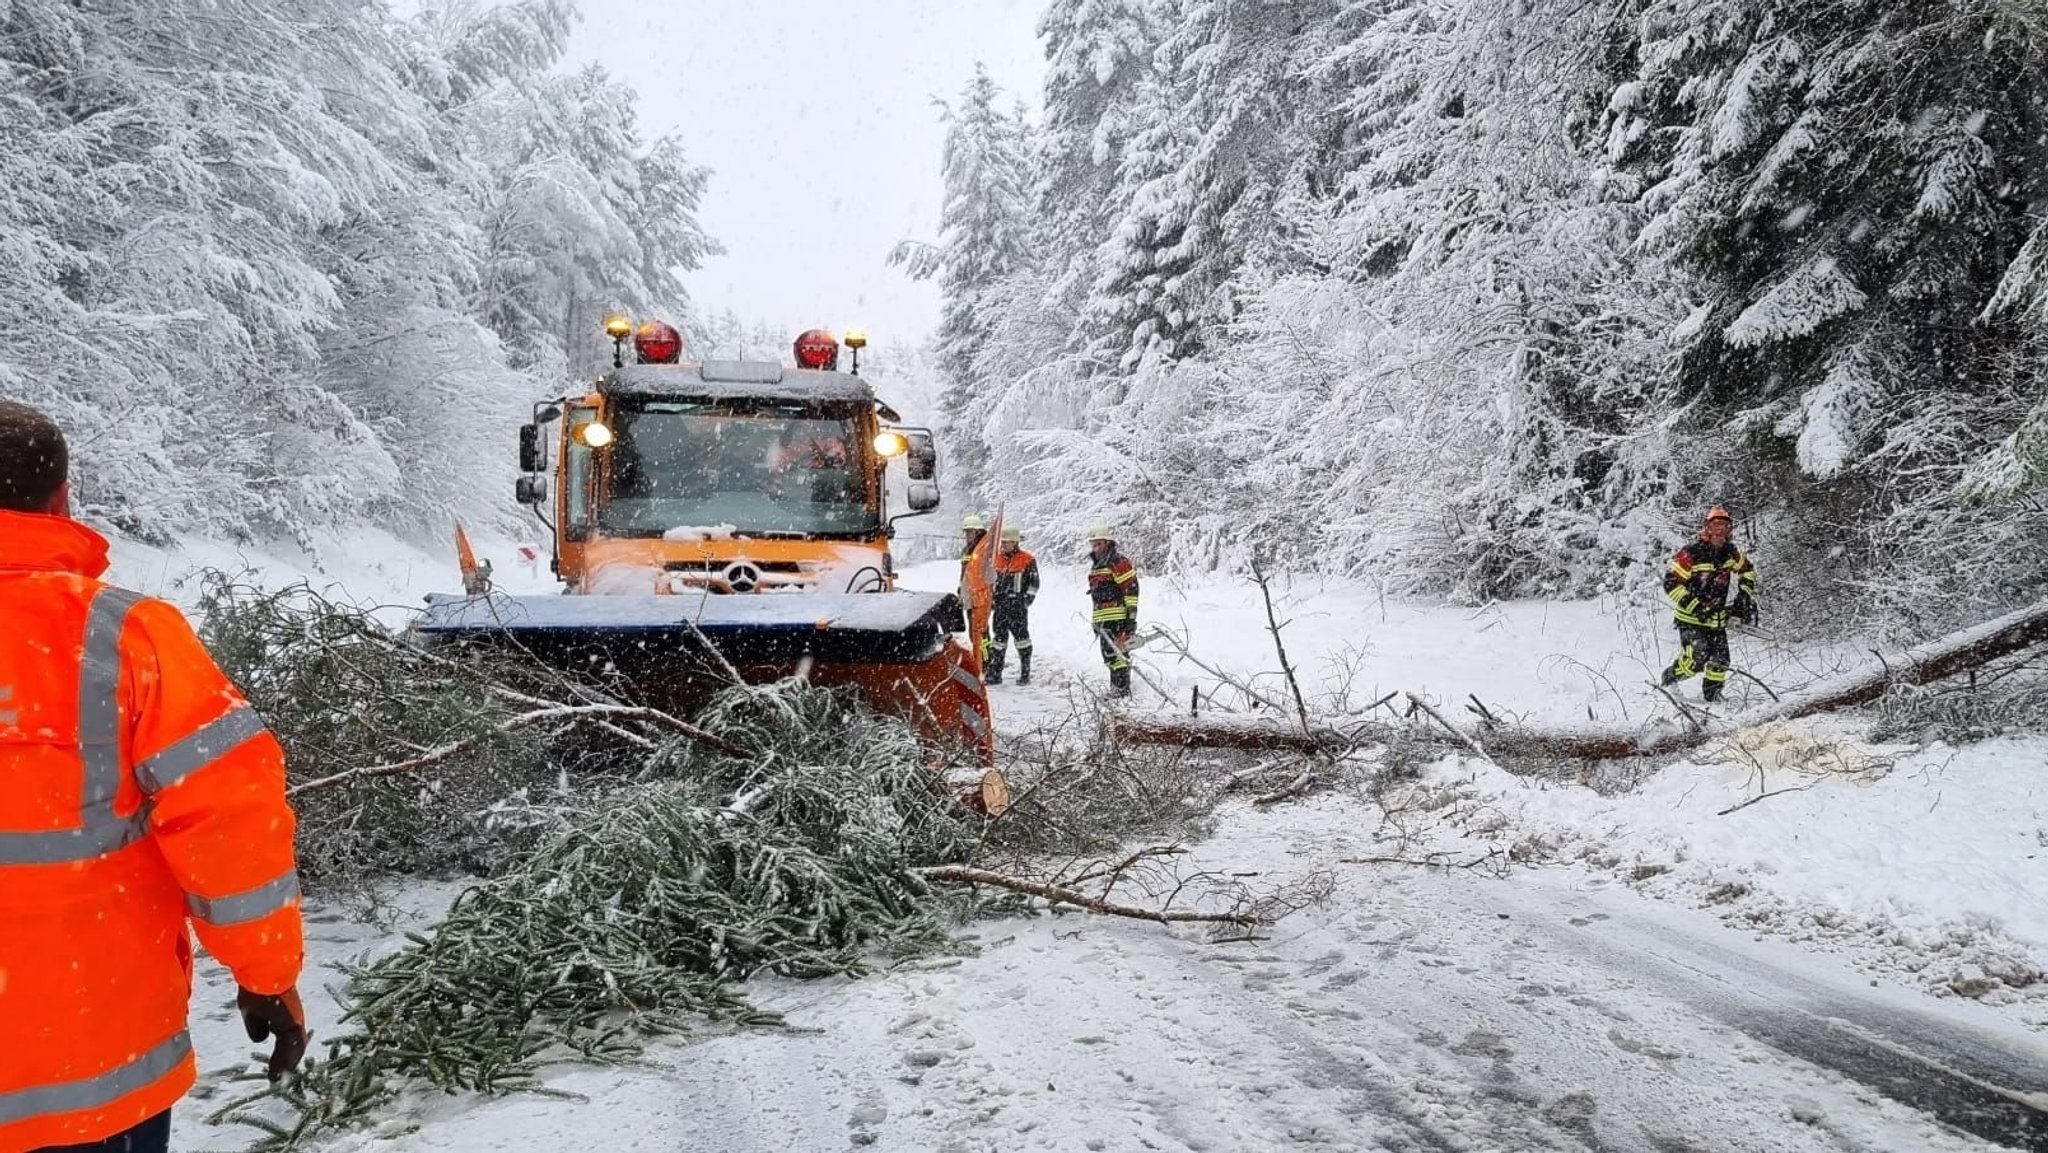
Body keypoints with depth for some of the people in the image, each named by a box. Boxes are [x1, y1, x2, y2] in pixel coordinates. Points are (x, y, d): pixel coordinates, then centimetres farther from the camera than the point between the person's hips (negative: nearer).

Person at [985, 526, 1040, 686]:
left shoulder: (1028, 560, -3)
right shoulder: (997, 557, 12)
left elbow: (1034, 584, -2)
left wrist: (1026, 600, -9)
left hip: (1018, 606, -5)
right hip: (1000, 605, 5)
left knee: (1021, 636, 0)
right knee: (999, 637, 6)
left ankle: (1025, 673, 8)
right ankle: (994, 673, 8)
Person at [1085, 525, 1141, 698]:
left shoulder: (1119, 562, -8)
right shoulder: (1096, 566, 22)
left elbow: (1131, 589, -13)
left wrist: (1131, 616, -18)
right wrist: (1096, 621, 26)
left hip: (1118, 618, -10)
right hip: (1103, 620, 10)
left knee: (1118, 653, -12)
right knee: (1109, 656, 13)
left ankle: (1122, 690, -11)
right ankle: (1115, 688, 20)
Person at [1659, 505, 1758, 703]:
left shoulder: (1731, 553, 2)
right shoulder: (1692, 553, -17)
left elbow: (1747, 571, 23)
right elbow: (1671, 583, -17)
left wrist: (1746, 597, 11)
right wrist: (1693, 606, -22)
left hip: (1717, 618, 6)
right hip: (1691, 617, -5)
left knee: (1720, 660, 0)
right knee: (1696, 659, -17)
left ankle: (1712, 694, 22)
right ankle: (1669, 679, 9)